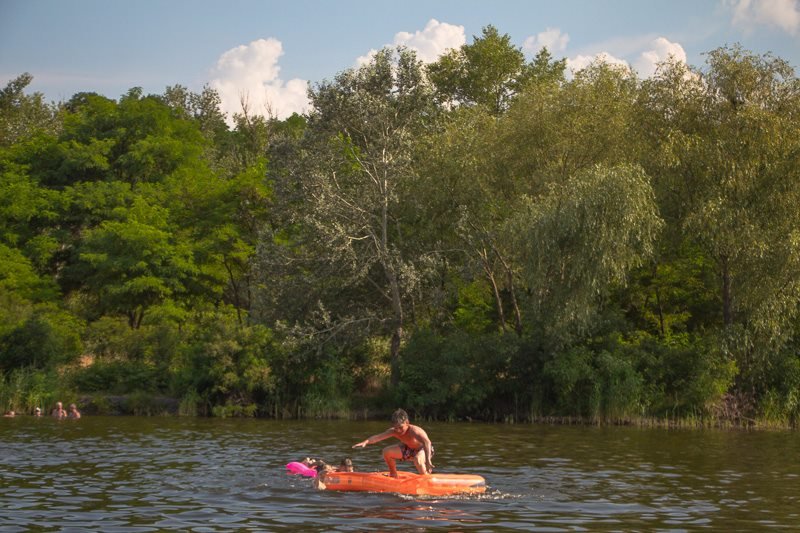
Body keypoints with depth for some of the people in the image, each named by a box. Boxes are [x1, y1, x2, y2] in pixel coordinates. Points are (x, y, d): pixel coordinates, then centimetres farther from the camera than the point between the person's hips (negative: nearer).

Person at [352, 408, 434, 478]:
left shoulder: (413, 431, -38)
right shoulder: (394, 431, -19)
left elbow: (427, 442, -54)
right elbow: (379, 436, -27)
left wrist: (428, 461, -67)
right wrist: (366, 442, -47)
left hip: (425, 450, -7)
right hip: (409, 449, 7)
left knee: (418, 460, -41)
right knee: (387, 451, -4)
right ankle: (393, 475, 15)